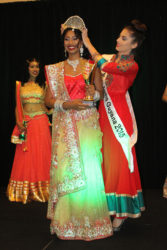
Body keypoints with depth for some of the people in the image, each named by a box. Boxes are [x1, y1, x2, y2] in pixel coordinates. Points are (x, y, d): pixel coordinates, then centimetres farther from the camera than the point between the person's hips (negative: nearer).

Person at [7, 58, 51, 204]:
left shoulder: (43, 85, 10)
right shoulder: (20, 85, 11)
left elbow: (48, 104, 9)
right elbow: (18, 106, 8)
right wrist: (18, 122, -4)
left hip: (41, 122, 0)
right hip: (25, 122, 0)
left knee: (41, 154, -1)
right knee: (25, 156, 1)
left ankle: (41, 190, 8)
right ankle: (25, 191, 10)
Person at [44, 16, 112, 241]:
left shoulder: (91, 66, 8)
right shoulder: (56, 69, 11)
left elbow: (101, 93, 11)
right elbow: (48, 100, 6)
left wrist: (94, 93, -12)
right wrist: (67, 104, -11)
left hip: (87, 124, -1)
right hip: (65, 127, 1)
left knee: (88, 170, -4)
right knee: (66, 171, -1)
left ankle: (90, 220, 9)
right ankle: (68, 223, 11)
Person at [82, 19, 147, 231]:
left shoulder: (131, 65, -8)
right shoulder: (110, 57, 12)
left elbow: (103, 65, -19)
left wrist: (86, 40, -9)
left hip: (119, 116, -6)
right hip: (104, 115, 6)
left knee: (119, 162, -1)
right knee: (105, 160, 9)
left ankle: (121, 213, 11)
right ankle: (108, 208, 21)